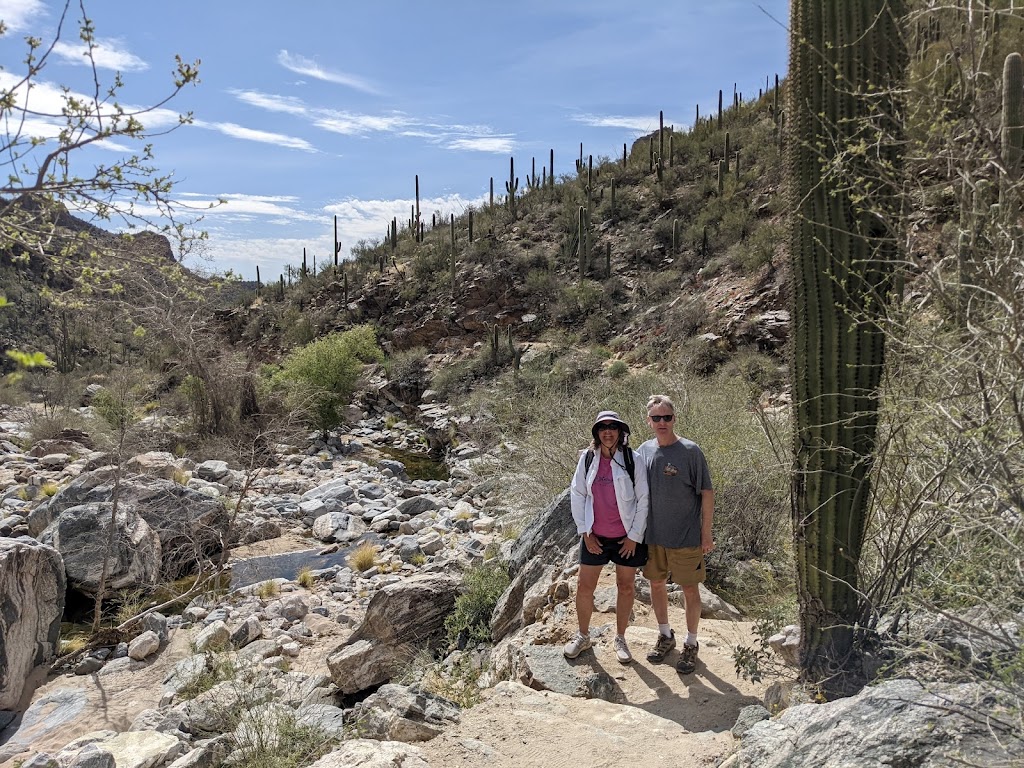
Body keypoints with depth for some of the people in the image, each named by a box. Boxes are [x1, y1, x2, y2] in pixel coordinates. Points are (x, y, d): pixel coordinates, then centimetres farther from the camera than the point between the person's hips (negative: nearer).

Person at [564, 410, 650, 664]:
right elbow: (577, 495, 1)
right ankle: (583, 636, 29)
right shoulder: (587, 458, -4)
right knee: (584, 587, 8)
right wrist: (585, 532, -3)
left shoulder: (633, 460, -10)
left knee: (625, 587, 12)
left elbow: (643, 499, -7)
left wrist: (634, 536, -8)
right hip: (595, 537, 2)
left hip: (627, 537, -1)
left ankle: (620, 639, 30)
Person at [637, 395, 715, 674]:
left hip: (686, 536, -4)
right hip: (652, 534, 4)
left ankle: (691, 643, 26)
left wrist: (706, 533, -9)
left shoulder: (690, 451, -12)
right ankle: (665, 636, 35)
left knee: (690, 589, 7)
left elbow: (707, 494, -9)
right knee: (657, 584, 15)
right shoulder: (643, 451, 1)